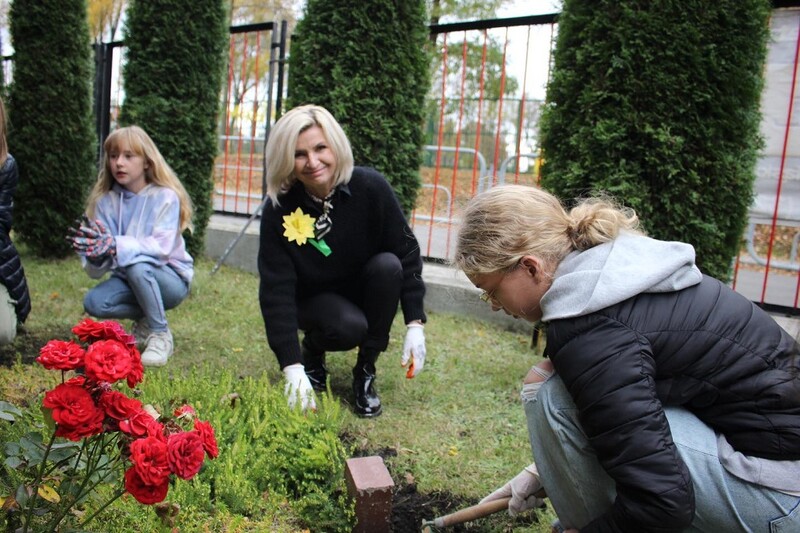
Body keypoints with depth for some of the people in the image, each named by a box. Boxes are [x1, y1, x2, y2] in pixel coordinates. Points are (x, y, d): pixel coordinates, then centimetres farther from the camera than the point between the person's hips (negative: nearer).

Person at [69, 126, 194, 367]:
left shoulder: (165, 197, -16)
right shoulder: (106, 200, -4)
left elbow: (161, 248, -28)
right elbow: (96, 271, -8)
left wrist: (114, 245, -41)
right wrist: (95, 253, -33)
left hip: (172, 279, -4)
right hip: (130, 280, 4)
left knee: (136, 264, -35)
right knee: (94, 303, -23)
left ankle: (161, 334, -14)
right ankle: (145, 319, 6)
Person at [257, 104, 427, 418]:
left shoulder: (370, 187, -23)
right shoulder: (279, 209, -23)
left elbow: (406, 253, -15)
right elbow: (276, 290, -24)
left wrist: (415, 325, -20)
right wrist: (292, 366, -31)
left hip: (366, 293, 2)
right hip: (313, 300, -2)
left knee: (388, 265, -30)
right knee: (349, 327, -33)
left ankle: (365, 372, -12)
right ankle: (312, 350, 6)